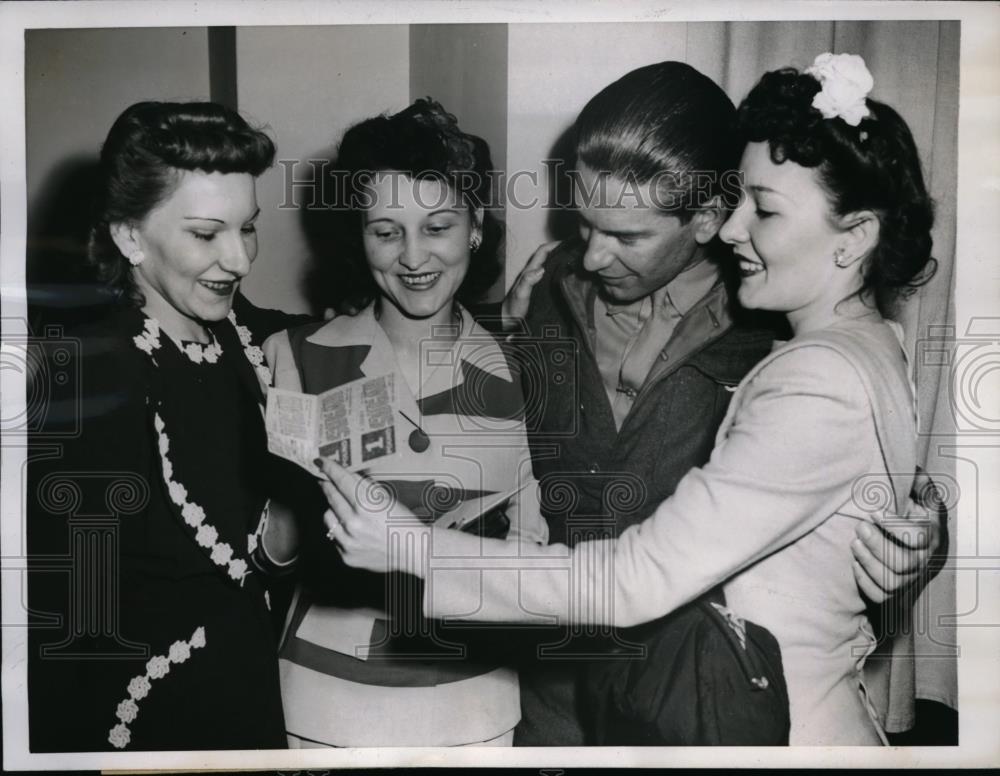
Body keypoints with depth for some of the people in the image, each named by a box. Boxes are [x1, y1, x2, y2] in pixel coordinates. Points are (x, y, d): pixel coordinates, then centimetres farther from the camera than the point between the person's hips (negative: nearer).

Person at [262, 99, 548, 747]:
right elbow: (275, 548, -3)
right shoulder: (298, 359, -9)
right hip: (332, 693, 0)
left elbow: (531, 542, 3)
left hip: (474, 699, 1)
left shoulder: (515, 371, -5)